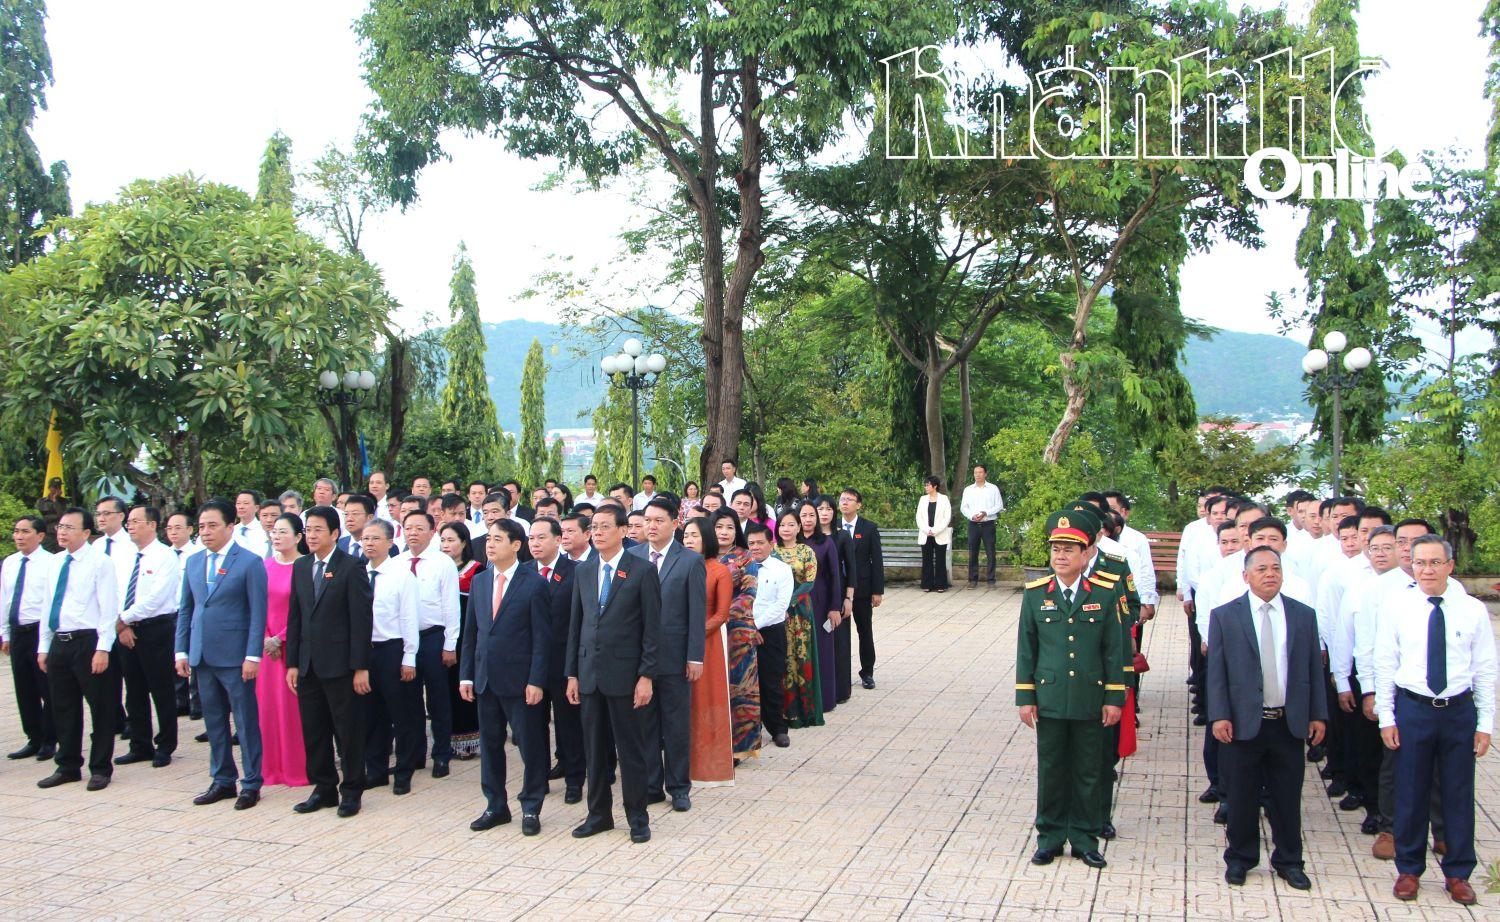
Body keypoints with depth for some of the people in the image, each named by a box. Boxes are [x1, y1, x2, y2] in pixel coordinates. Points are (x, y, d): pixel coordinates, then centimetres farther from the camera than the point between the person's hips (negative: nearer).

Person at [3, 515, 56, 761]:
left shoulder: (50, 563, -10)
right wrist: (5, 634, 13)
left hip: (41, 631, -6)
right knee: (24, 691, 13)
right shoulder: (8, 563, 10)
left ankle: (49, 742, 13)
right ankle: (34, 740, 24)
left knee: (48, 690, 1)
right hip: (17, 632, 6)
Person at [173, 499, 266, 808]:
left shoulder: (250, 562, -6)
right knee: (214, 721, 13)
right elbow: (186, 609, 15)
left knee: (246, 721, 1)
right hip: (202, 655, 6)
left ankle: (251, 785, 10)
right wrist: (182, 651, 8)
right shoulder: (193, 562, 12)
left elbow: (258, 612, -9)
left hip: (234, 655, -6)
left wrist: (253, 655, -14)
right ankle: (222, 781, 23)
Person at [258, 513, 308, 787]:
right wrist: (265, 638, -2)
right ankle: (272, 768, 18)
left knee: (293, 706, -2)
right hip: (268, 645, 5)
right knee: (267, 705, 7)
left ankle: (298, 769, 9)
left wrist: (280, 638, -9)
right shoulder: (265, 566, 9)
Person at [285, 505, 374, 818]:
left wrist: (360, 667, -13)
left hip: (339, 664, -6)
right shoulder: (301, 567, 11)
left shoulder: (351, 568, -8)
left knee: (348, 730, 3)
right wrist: (292, 662, 8)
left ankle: (351, 791, 15)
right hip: (308, 664, 6)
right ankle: (323, 788, 23)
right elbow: (294, 616, 13)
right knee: (313, 731, 11)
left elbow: (362, 619, -10)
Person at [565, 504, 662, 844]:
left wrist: (646, 676, -11)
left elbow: (652, 628, -6)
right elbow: (576, 625, 12)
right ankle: (599, 813, 23)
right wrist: (572, 674, 8)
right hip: (589, 673, 5)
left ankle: (637, 817, 14)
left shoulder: (642, 572, -5)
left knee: (631, 749, 3)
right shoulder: (583, 572, 10)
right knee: (594, 748, 11)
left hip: (623, 673, -5)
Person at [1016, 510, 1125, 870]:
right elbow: (1026, 648, 2)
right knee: (1051, 770, 10)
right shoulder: (1035, 594, -1)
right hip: (1049, 699, 0)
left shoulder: (1104, 595, -2)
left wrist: (1114, 698, -1)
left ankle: (1084, 837, 23)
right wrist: (1025, 697, 0)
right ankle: (1050, 836, 23)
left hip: (1090, 701, 0)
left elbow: (1113, 650, 1)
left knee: (1088, 772, 10)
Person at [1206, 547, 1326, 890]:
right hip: (1243, 723, -2)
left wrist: (1318, 714, 4)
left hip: (1289, 723, 2)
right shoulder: (1225, 616, -2)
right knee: (1242, 797, 8)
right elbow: (1215, 671, -4)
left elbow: (1314, 669, 8)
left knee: (1287, 797, 11)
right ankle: (1240, 858, 24)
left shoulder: (1304, 615, 6)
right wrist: (1219, 716, -10)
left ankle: (1289, 861, 26)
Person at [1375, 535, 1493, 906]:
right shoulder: (1395, 605, -3)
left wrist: (1485, 724, 0)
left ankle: (1457, 873, 26)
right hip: (1412, 709, -1)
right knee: (1410, 792, 7)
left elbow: (1486, 670, 3)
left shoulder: (1473, 609, -1)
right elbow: (1384, 664, 0)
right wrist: (1386, 717, -3)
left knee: (1459, 793, 10)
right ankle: (1409, 869, 24)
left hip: (1460, 710, 1)